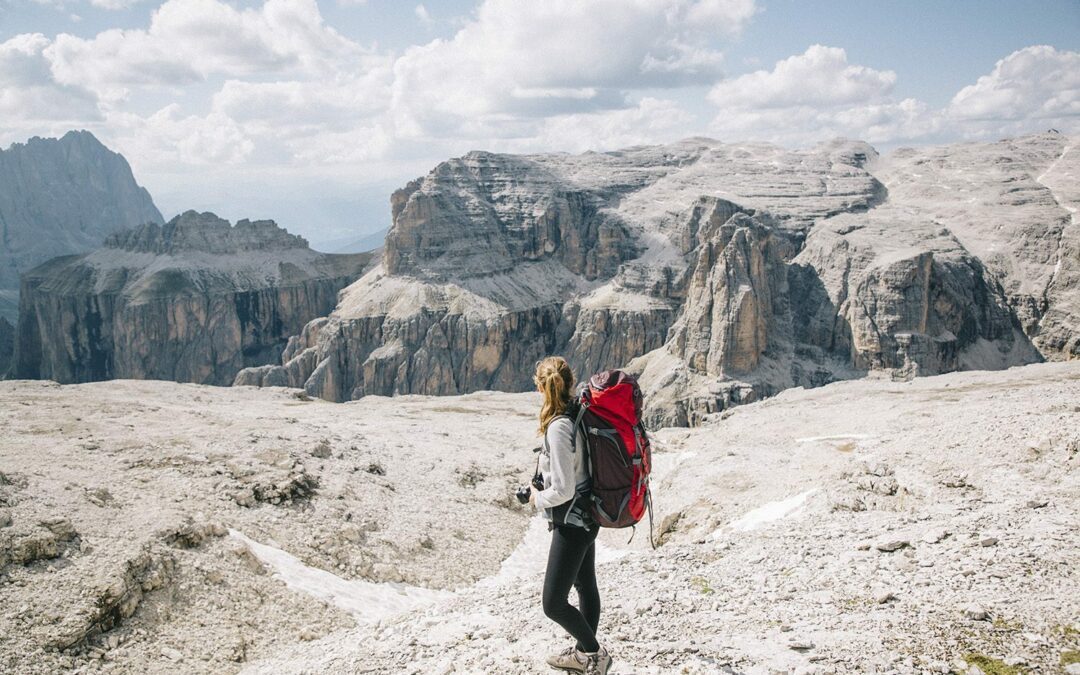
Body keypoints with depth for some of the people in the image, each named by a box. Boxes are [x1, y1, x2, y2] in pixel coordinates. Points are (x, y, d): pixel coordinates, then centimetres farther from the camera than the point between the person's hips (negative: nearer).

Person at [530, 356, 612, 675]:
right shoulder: (580, 414, -2)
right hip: (587, 515, 9)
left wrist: (537, 498, -7)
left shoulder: (558, 427, -26)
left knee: (554, 603, 2)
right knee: (586, 586, 22)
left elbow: (562, 489, -25)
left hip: (571, 522, -9)